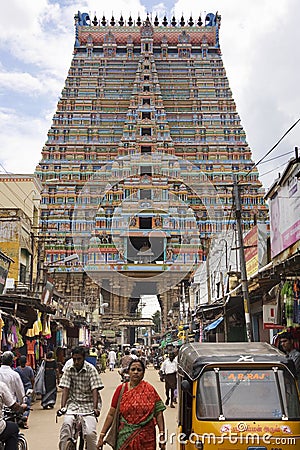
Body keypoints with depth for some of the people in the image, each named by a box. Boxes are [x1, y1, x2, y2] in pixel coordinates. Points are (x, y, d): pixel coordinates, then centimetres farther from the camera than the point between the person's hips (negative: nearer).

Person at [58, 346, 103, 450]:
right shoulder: (69, 370, 1)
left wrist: (95, 407, -24)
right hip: (73, 403, 2)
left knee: (90, 433, -17)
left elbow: (95, 390, -13)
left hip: (88, 404, -2)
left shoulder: (91, 369, -7)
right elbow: (65, 389, -4)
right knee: (66, 424, -25)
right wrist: (62, 407, -16)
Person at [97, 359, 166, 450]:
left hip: (146, 439, 0)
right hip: (125, 437, 1)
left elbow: (158, 413, -4)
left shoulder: (149, 389, -2)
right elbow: (111, 414, 0)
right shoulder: (121, 389, -1)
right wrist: (102, 436, -2)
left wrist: (162, 435, -10)